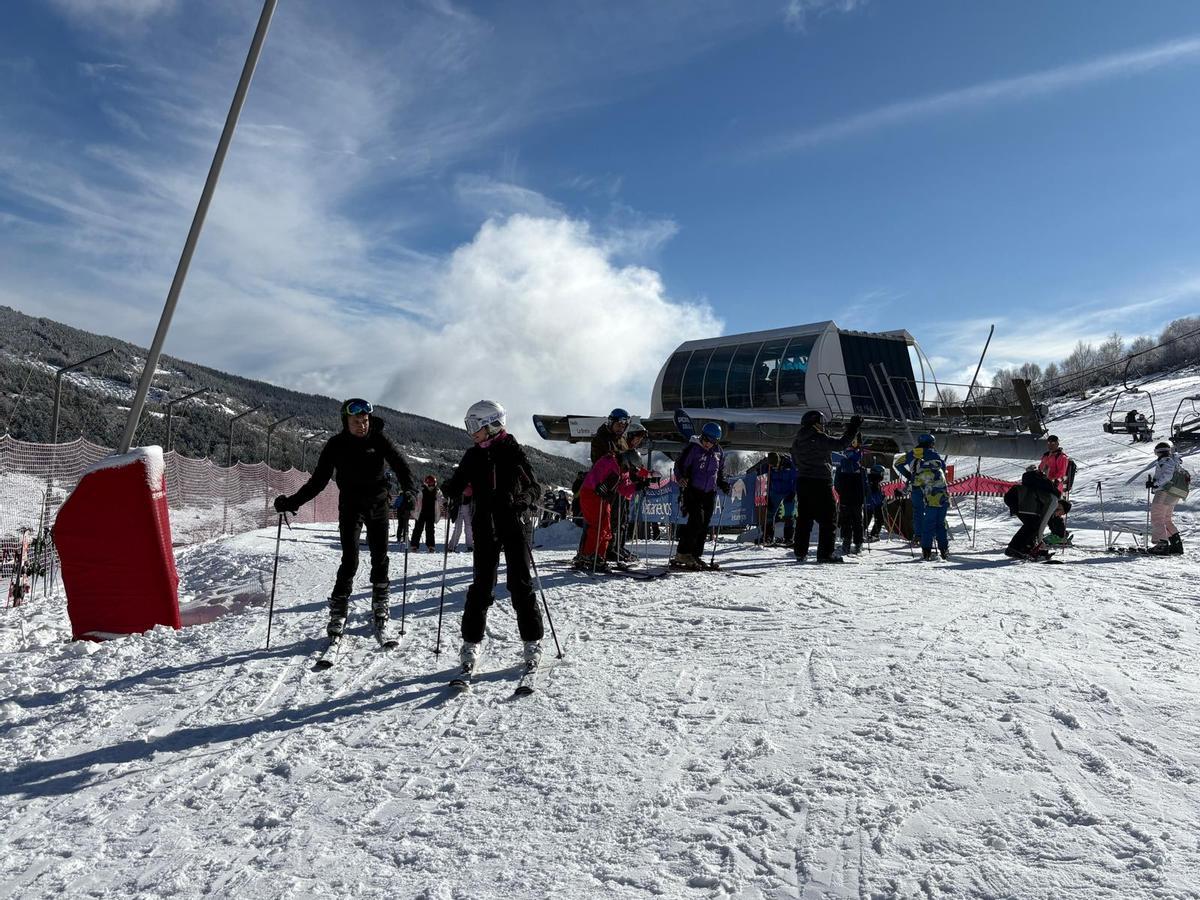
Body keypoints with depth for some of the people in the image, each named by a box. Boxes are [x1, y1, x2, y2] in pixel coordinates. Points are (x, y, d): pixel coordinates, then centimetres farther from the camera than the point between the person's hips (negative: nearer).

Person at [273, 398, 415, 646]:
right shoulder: (336, 445, -7)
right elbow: (318, 480, -3)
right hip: (350, 507, -1)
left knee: (380, 560, 1)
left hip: (378, 505, 1)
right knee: (350, 561, -10)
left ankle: (381, 616, 9)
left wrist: (408, 491, -33)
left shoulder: (379, 439, -7)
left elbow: (400, 465, -14)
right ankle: (337, 617, -2)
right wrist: (292, 502, -13)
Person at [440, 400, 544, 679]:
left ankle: (532, 642, 11)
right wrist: (448, 489, -8)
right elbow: (457, 485, 14)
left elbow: (534, 489, -3)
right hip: (484, 529, 3)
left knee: (520, 584, 1)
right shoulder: (473, 456, 7)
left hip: (512, 527, -3)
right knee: (481, 586, 3)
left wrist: (522, 504, -22)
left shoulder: (513, 452, -4)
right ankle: (472, 642, 12)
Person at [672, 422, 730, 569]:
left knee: (704, 525, 5)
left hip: (709, 493, 6)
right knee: (696, 521, -17)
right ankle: (683, 554, -10)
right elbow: (679, 465, -10)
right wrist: (681, 478, -28)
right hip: (692, 491, -6)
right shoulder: (693, 448, -9)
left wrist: (723, 483, 7)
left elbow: (720, 471, 22)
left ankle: (696, 556, 15)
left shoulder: (718, 452, 9)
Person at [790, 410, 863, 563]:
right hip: (820, 483, -7)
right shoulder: (819, 438, -12)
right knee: (827, 519, 0)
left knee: (803, 518, 11)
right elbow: (841, 444, -17)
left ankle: (800, 552, 11)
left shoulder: (797, 441, 11)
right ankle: (825, 553, -3)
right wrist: (852, 429, -7)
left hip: (802, 482, 7)